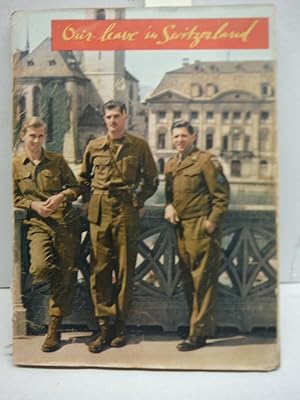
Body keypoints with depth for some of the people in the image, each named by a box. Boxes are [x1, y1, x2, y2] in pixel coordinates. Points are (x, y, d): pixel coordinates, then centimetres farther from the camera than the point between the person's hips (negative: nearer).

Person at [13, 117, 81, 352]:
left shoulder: (57, 160, 6)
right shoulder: (15, 164, 7)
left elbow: (75, 187, 9)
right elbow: (15, 197, 10)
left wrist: (61, 196, -11)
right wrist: (33, 204, -8)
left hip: (66, 221, 1)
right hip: (38, 223, 0)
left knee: (66, 274, 1)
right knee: (40, 268, -26)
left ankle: (54, 328, 16)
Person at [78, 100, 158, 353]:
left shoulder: (139, 146, 4)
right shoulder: (94, 146, 9)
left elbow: (151, 179, 12)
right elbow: (83, 178, 22)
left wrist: (138, 201, 4)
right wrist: (92, 198, 10)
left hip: (127, 212, -2)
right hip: (99, 212, 2)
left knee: (125, 268, 3)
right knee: (99, 268, 0)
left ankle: (121, 325, 15)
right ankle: (104, 327, 8)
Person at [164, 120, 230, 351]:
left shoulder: (206, 160, -7)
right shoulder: (170, 165, 15)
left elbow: (222, 194, -8)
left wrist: (212, 221, -13)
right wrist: (169, 206, 5)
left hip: (201, 228, -8)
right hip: (181, 228, 8)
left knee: (203, 280, -3)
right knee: (188, 280, 14)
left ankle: (198, 333, 5)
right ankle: (206, 325, 29)